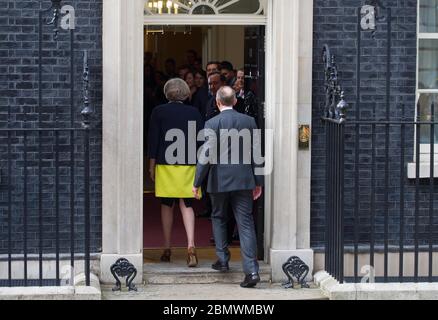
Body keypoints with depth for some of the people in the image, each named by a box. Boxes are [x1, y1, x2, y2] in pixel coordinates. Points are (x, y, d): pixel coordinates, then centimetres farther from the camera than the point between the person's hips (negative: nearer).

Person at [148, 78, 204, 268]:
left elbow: (153, 140, -1)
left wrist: (151, 165, 6)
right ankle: (191, 245, -15)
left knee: (167, 206, 10)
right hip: (188, 165, 1)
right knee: (187, 205, 4)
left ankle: (167, 249, 15)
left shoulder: (159, 112, -2)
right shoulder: (194, 113, 1)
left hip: (165, 165, -1)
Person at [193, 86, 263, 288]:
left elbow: (206, 156, -9)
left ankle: (223, 260, 23)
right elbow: (256, 154, 5)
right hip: (244, 180, 2)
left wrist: (197, 183, -2)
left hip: (219, 181, -2)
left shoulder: (212, 124, -8)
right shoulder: (249, 122, 3)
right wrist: (258, 182, 13)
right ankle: (251, 270, -9)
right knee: (246, 223, 0)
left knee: (219, 219, 20)